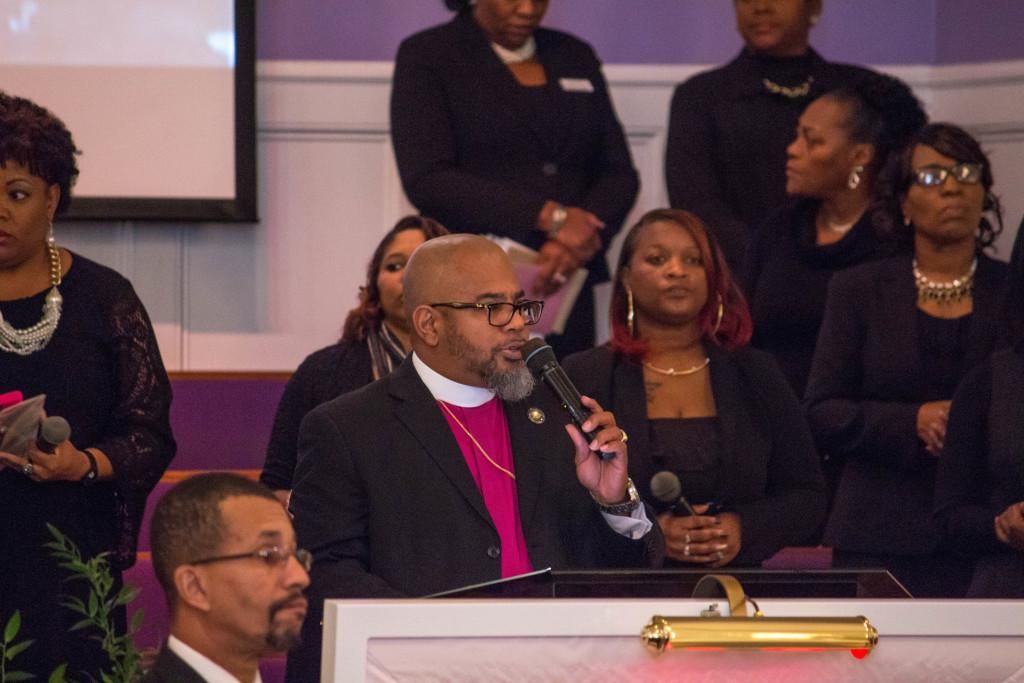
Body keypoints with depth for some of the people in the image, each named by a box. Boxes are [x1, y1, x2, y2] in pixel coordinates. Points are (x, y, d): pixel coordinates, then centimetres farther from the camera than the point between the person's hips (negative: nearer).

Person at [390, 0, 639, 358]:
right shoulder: (427, 56, 2)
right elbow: (426, 181, -10)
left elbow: (618, 173, 12)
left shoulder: (576, 58, 17)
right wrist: (547, 216, -16)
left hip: (563, 289, 4)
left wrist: (577, 245, -10)